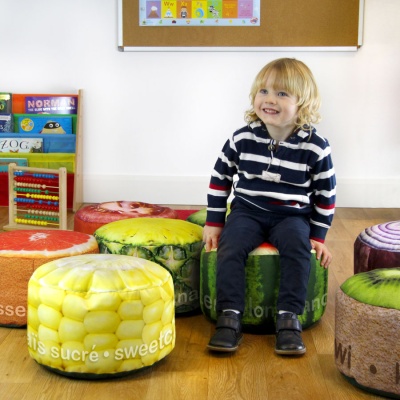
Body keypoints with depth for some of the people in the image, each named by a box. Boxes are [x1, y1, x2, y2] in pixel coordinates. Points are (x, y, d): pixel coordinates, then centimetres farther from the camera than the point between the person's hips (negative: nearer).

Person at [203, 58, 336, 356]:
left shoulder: (315, 147, -8)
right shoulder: (243, 138, -4)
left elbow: (326, 194, 3)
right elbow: (220, 179, 7)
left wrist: (318, 236, 2)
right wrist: (214, 223, 6)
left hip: (292, 216, -1)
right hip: (247, 211, 1)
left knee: (298, 247, -30)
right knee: (230, 247, -26)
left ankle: (289, 317, -21)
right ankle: (230, 317, -20)